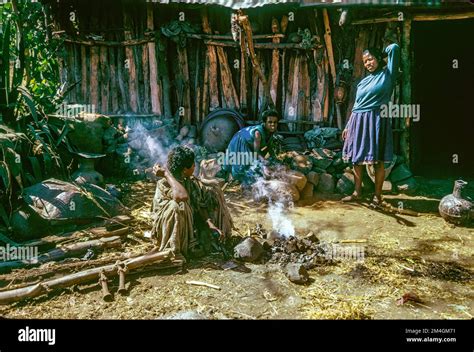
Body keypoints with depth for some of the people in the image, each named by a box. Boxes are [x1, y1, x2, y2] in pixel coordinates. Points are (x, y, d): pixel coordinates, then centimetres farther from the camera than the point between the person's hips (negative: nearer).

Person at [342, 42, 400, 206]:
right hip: (358, 122, 6)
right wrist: (348, 126, 15)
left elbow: (394, 48, -6)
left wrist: (383, 51, 16)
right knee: (356, 158, 7)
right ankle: (357, 192, 17)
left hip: (376, 120, -6)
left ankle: (378, 195, 6)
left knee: (377, 160, -2)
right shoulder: (364, 81, 17)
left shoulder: (387, 74, 3)